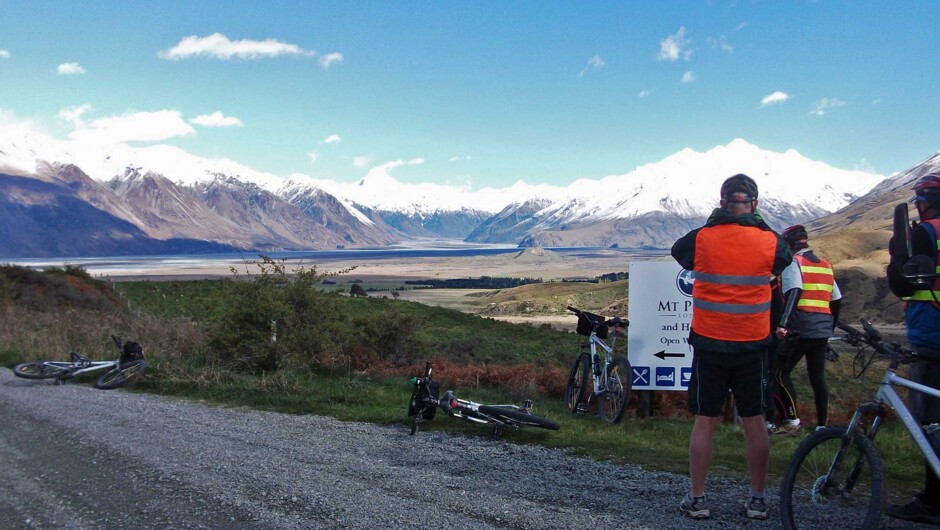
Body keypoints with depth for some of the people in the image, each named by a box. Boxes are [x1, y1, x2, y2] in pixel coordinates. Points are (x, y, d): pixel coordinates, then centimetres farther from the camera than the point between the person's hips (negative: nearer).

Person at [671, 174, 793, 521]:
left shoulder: (702, 239, -9)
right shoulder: (768, 241, -7)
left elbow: (678, 250, 13)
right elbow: (785, 259, 16)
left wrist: (712, 222, 14)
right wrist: (757, 222, 17)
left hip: (708, 345, -1)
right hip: (753, 346, 1)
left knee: (704, 422, 7)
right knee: (754, 423, 11)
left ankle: (696, 499, 13)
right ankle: (757, 500, 19)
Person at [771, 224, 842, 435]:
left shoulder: (793, 263, -3)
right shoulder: (825, 266, 17)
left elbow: (794, 293, -19)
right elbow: (836, 301, 20)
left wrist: (783, 324, -27)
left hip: (800, 330, -7)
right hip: (822, 331, 7)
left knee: (779, 374, 0)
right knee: (818, 377, 11)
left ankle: (792, 421, -6)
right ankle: (822, 425, 13)